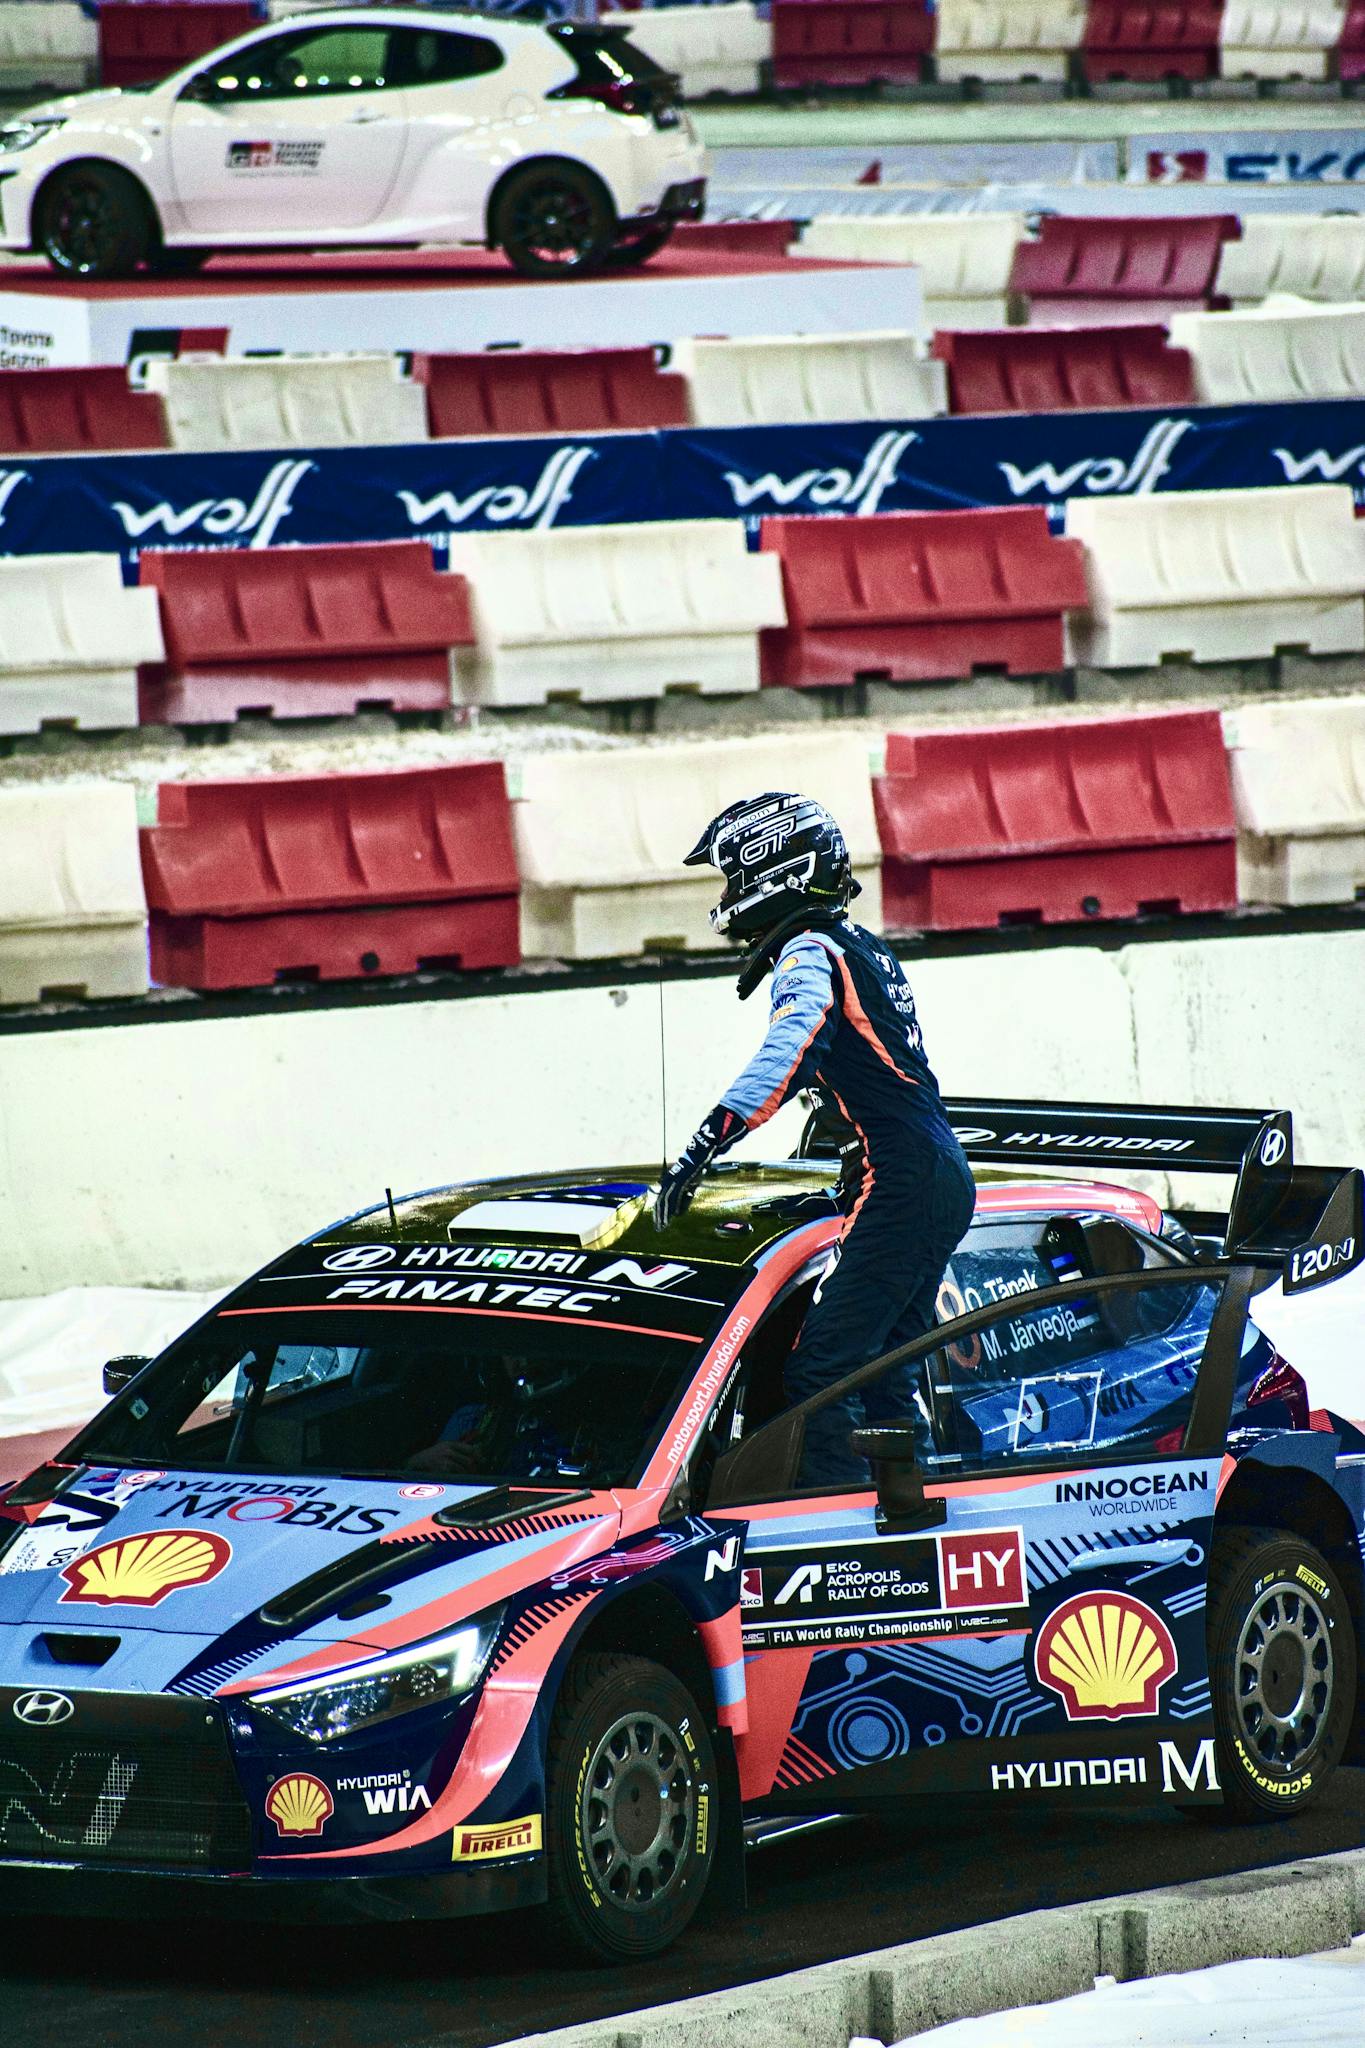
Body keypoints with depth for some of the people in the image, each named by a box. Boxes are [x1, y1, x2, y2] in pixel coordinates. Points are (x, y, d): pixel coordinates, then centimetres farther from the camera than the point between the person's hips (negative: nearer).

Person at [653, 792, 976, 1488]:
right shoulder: (862, 947, 19)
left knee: (818, 1372, -14)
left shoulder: (809, 950, -9)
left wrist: (708, 1140, -35)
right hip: (947, 1179, 10)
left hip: (900, 1187, -10)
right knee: (885, 1373, 15)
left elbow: (796, 1037, -29)